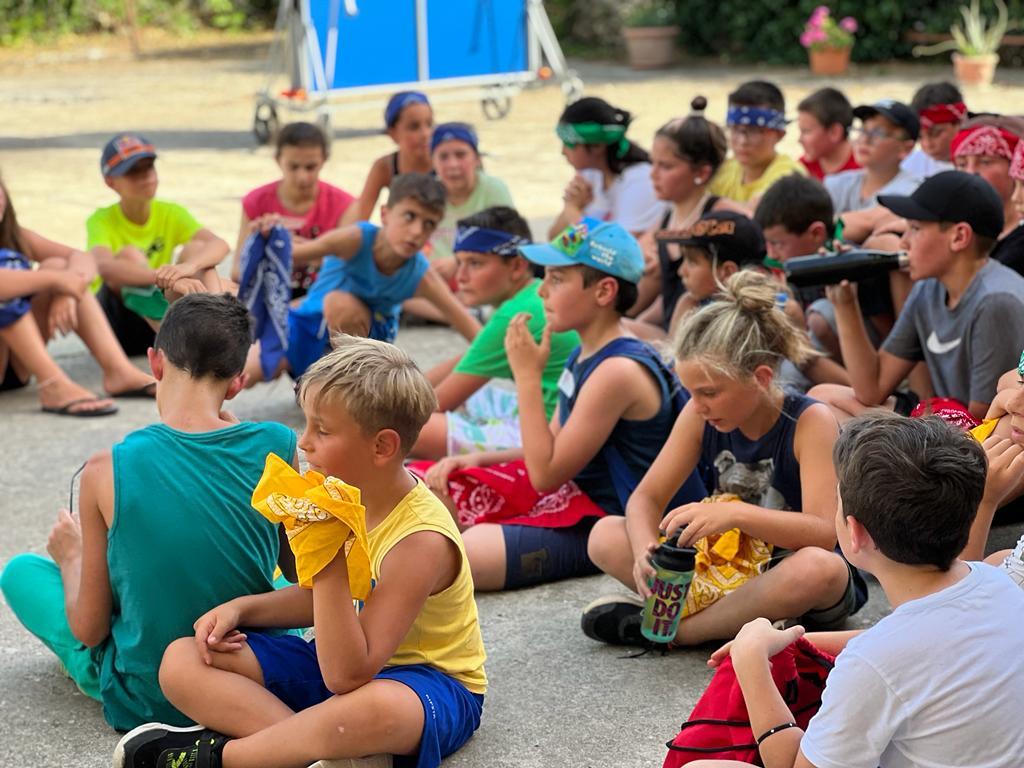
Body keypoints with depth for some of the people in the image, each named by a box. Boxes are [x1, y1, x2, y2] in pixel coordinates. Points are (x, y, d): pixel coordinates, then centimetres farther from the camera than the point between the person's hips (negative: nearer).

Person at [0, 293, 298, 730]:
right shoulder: (275, 446, -14)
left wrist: (73, 556, 12)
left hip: (144, 701, -2)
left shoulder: (107, 472, -19)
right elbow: (299, 573, 2)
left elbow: (88, 630, -11)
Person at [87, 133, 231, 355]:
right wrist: (166, 278, -50)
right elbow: (104, 266, -36)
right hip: (113, 321, -3)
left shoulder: (170, 214, -2)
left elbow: (220, 245, -20)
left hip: (157, 324, 3)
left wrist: (189, 266, -43)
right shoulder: (102, 221, -13)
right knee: (130, 255, -29)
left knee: (196, 249, -17)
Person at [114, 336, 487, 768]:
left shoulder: (420, 540, -27)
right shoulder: (350, 497, -3)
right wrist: (240, 609, 1)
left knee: (373, 707, -46)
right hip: (344, 660, 8)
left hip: (430, 680, -8)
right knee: (182, 661, -5)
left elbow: (347, 676, -31)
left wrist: (328, 560, -36)